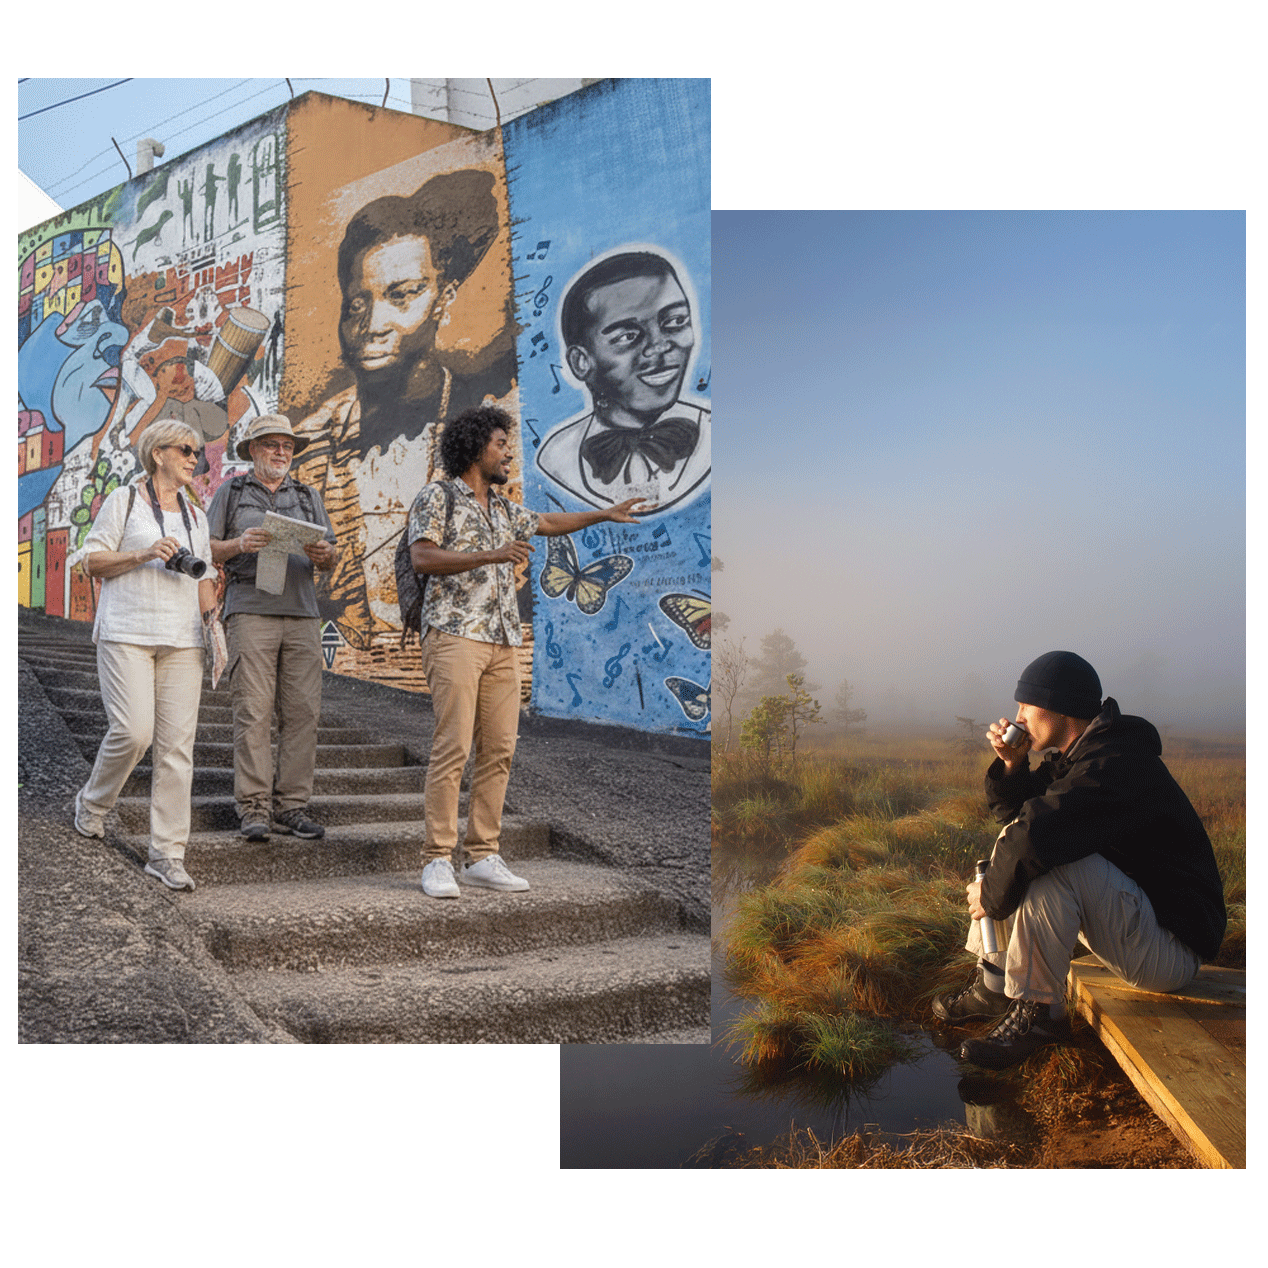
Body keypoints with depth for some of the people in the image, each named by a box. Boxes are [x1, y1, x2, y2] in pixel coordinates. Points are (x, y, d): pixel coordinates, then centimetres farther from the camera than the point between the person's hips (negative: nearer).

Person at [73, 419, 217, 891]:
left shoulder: (195, 515, 19)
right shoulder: (124, 500, 5)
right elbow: (92, 562, 1)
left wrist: (212, 615, 3)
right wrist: (144, 554, -13)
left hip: (182, 638, 5)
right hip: (127, 632, -4)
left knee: (177, 743, -3)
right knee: (133, 730, -16)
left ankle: (167, 854, 0)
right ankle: (92, 803, 16)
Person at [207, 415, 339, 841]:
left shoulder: (308, 497, 22)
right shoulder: (231, 493, 14)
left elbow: (333, 556, 17)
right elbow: (206, 550, 7)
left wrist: (324, 555, -7)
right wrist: (240, 544, -12)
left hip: (302, 613, 3)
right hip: (250, 610, -3)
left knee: (302, 711, -3)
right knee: (253, 711, -9)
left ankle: (290, 807, 2)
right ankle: (254, 809, -7)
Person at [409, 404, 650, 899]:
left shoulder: (503, 509, 21)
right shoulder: (437, 497, 0)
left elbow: (547, 522, 39)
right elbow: (422, 558, -14)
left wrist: (604, 515, 43)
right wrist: (492, 555, -21)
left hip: (503, 642, 7)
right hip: (454, 635, -7)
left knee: (499, 748, 2)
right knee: (453, 746, -13)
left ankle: (482, 857, 8)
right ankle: (437, 860, -8)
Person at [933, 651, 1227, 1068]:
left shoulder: (1117, 764, -25)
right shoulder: (1076, 756, 7)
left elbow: (1037, 833, -36)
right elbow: (1020, 820, 15)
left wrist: (990, 896, -20)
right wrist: (1012, 765, -3)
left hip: (1171, 951, -10)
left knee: (1053, 860, -31)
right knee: (1015, 844, 11)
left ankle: (1038, 1012, -18)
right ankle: (993, 986, 8)